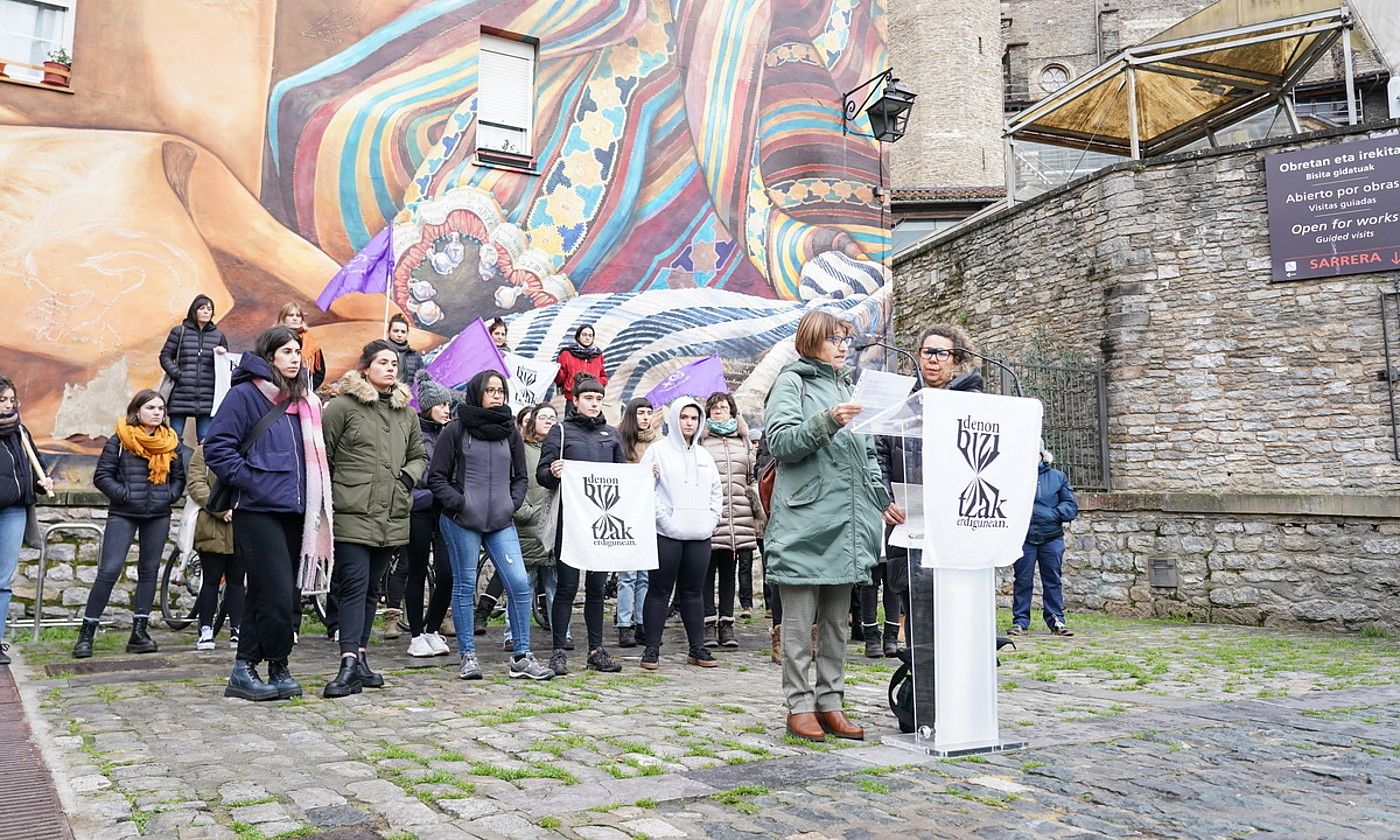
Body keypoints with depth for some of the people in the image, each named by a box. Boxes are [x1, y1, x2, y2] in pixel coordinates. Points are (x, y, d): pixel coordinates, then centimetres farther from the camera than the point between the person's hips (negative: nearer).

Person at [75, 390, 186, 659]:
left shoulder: (170, 441, 10)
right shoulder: (119, 440, -1)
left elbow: (179, 477, 16)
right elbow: (101, 475, -2)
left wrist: (171, 495, -1)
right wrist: (123, 494, -13)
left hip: (159, 516, 4)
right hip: (123, 515, -4)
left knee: (149, 571, 6)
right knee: (109, 571, -9)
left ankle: (139, 631, 13)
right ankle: (86, 634, -1)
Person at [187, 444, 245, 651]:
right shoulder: (204, 451, 4)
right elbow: (195, 485, -6)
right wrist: (221, 509, -15)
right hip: (213, 530, -2)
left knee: (236, 580, 9)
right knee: (211, 580, 4)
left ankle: (237, 629, 15)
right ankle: (206, 630, 13)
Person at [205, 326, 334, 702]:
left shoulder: (304, 401, 17)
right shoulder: (244, 394, -4)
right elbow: (217, 446, -10)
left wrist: (313, 495, 13)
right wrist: (249, 481, -14)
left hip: (294, 512, 7)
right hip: (259, 511, -7)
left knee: (265, 594, 11)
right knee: (277, 595, -10)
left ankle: (244, 670, 19)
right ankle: (278, 667, 7)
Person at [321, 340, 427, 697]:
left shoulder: (406, 412, 15)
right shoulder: (342, 406, -3)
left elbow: (419, 454, 26)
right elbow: (321, 454, -2)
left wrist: (409, 475, 6)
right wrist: (325, 497, -5)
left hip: (391, 516, 6)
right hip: (352, 514, -6)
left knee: (371, 588, 12)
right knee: (355, 585, -11)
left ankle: (359, 657, 22)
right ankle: (349, 664, -13)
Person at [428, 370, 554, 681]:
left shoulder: (511, 432, 13)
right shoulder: (456, 429, 1)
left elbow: (521, 477, 19)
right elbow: (437, 476, 1)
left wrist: (513, 504, 4)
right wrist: (456, 503, -9)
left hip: (501, 522, 3)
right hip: (461, 521, -3)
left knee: (520, 584, -4)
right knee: (465, 586, 4)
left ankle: (521, 657, 6)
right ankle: (467, 655, 16)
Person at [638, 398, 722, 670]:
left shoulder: (704, 455, 17)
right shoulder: (658, 451, 0)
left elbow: (716, 490, 22)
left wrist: (712, 518, 9)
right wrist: (663, 517, -13)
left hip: (700, 535, 5)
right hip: (667, 534, -5)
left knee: (693, 592, 10)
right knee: (660, 591, -1)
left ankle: (697, 648, 15)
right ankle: (652, 649, 4)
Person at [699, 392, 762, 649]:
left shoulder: (743, 441, 16)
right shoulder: (701, 440, 4)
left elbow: (751, 478, 21)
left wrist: (756, 510, 15)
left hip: (737, 517, 4)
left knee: (730, 572, 7)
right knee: (708, 571, 1)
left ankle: (727, 624, 12)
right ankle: (709, 623, 8)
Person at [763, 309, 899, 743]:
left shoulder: (846, 387, 22)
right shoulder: (791, 382, 2)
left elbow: (866, 453, 24)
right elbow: (780, 441, -10)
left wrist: (882, 499, 16)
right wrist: (827, 423, -22)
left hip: (846, 520, 7)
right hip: (805, 519, -7)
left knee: (837, 618, 9)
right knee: (800, 619, -2)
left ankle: (830, 703, 16)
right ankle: (800, 706, 5)